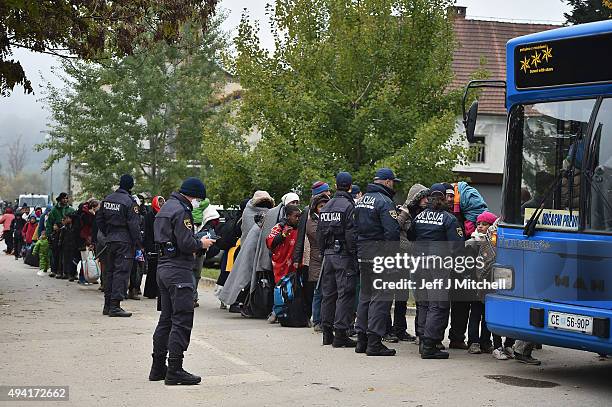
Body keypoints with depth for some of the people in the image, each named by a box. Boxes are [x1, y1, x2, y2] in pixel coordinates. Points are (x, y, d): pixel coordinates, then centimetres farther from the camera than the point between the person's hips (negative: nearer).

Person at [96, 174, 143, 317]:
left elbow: (99, 219, 14)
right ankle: (115, 306, -10)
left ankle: (107, 305, 18)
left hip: (110, 240, 7)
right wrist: (138, 243, -8)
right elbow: (134, 225, -15)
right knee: (121, 272, -6)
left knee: (109, 271, 13)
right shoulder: (129, 201, -13)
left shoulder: (107, 199, 8)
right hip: (125, 242, -7)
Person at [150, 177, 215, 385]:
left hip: (163, 267, 10)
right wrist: (201, 243, -1)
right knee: (182, 320, -8)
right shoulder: (181, 211, -14)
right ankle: (174, 370, -9)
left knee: (166, 319, 14)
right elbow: (186, 243, -21)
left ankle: (158, 368, 18)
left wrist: (196, 242, 15)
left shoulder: (166, 207, 18)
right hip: (178, 270, -10)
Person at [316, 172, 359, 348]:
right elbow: (352, 234, -16)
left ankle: (327, 332, 17)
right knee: (345, 293, -5)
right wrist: (355, 254, -11)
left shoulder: (326, 207, 12)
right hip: (344, 255, -7)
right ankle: (340, 333, -7)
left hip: (328, 255, 7)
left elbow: (319, 233, 16)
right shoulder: (348, 206, -11)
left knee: (328, 293, 12)